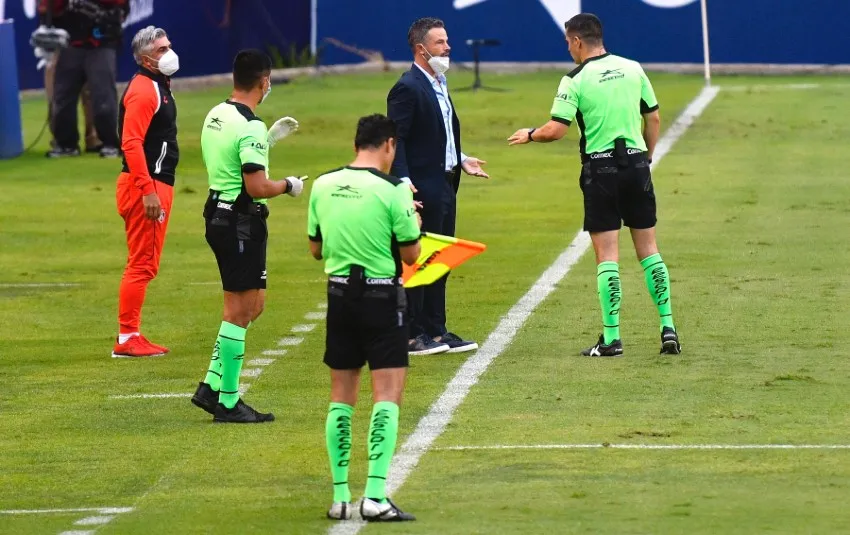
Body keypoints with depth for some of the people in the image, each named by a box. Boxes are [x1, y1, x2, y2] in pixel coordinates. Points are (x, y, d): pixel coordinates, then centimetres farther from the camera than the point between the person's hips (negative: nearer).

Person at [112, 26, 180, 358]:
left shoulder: (158, 87, 18)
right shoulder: (143, 90, -14)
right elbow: (131, 143, -23)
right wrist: (148, 190, -27)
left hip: (157, 185, 10)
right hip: (145, 186, -10)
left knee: (146, 265, 14)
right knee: (142, 264, -8)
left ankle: (132, 337, 19)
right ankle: (126, 340, -6)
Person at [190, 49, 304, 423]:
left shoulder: (215, 116, 10)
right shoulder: (250, 127, -19)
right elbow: (257, 187, -23)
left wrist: (270, 138, 25)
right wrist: (288, 186, -5)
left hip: (218, 216, 10)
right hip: (241, 222, -10)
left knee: (253, 305, 17)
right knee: (238, 311, -3)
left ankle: (211, 386, 15)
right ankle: (227, 403, 1)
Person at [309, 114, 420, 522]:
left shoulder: (323, 186, 3)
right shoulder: (392, 191, -11)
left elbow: (316, 249, 12)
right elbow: (411, 255, -5)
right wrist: (413, 220, 14)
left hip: (340, 293, 5)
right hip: (382, 296, -5)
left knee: (342, 395, 12)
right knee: (387, 394, -3)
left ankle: (340, 496, 13)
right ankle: (375, 496, -13)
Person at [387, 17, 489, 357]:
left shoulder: (439, 85, 15)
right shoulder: (407, 89, -15)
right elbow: (397, 140, -19)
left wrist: (461, 161, 17)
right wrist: (403, 182, -27)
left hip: (445, 186, 10)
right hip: (423, 189, -10)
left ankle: (436, 331, 21)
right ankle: (411, 335, 1)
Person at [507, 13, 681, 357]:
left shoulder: (576, 80, -8)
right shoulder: (632, 69, 6)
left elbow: (555, 130, -13)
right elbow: (653, 118, 10)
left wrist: (529, 135, 7)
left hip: (601, 168, -4)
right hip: (636, 164, 4)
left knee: (607, 255, -1)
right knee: (648, 249, 11)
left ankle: (611, 338, -2)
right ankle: (668, 328, 7)